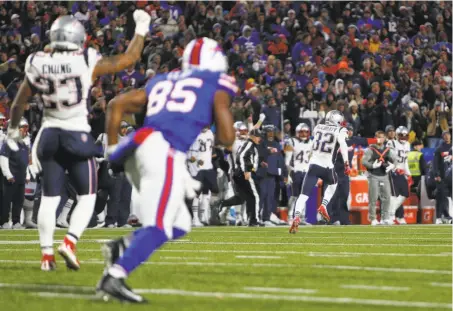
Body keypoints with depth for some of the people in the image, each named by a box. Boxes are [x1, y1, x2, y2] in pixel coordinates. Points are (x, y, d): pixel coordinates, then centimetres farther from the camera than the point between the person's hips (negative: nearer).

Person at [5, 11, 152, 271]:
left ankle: (47, 254, 8)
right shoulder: (87, 63, -12)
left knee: (49, 198, 11)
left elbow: (19, 103, 11)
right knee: (87, 197, 8)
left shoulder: (38, 64, -2)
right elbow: (129, 59, -4)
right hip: (78, 136, -3)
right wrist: (141, 30, 9)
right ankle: (69, 242, -10)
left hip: (50, 135, 3)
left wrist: (13, 130, 28)